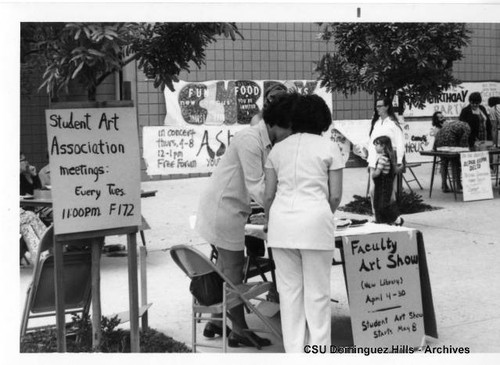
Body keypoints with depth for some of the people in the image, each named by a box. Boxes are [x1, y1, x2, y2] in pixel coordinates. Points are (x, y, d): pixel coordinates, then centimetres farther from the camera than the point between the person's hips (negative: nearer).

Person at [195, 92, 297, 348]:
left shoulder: (268, 142, 7)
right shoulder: (250, 140, -21)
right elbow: (256, 187, -23)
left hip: (230, 208, 9)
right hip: (223, 208, -9)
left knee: (225, 266, 16)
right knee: (233, 269, -2)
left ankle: (216, 322, 27)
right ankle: (239, 331, 7)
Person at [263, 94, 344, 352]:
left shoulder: (278, 149, 14)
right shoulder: (329, 148, 6)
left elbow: (268, 195, 11)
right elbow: (335, 196, 2)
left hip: (281, 221, 3)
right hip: (315, 220, -3)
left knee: (289, 290, 9)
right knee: (317, 292, 5)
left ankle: (294, 352, 13)